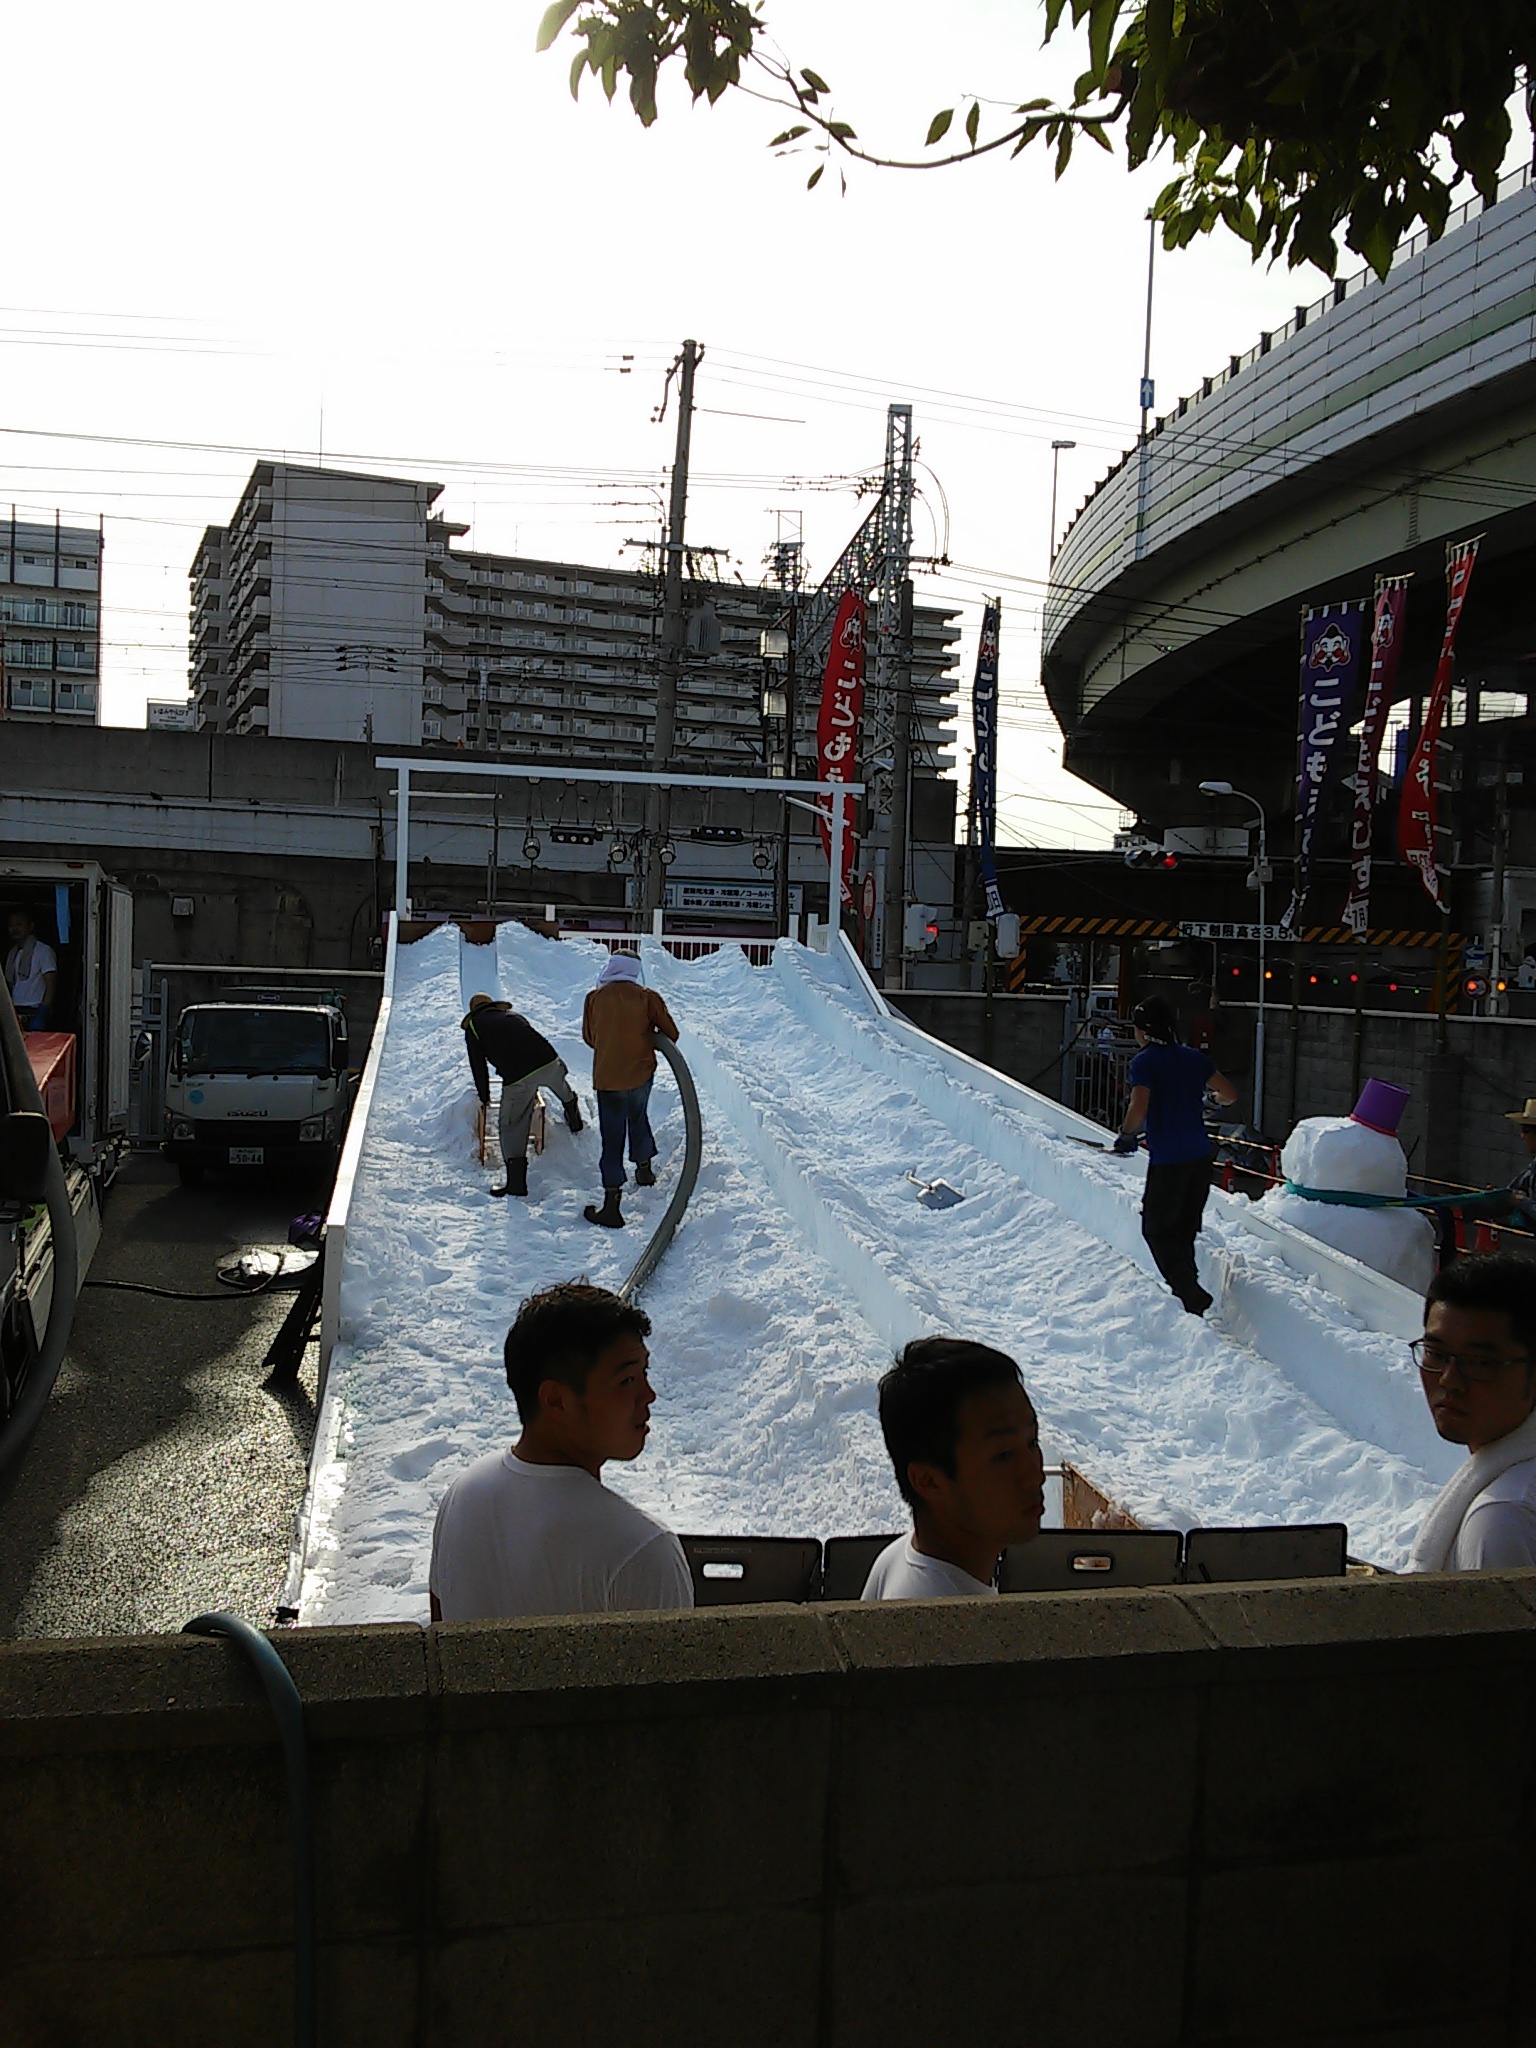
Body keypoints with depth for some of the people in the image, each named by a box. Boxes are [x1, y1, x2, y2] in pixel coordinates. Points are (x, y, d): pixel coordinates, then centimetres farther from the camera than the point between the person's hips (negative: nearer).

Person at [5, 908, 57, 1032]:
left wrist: (42, 1015, -16)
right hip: (16, 1013, 6)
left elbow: (50, 986, -7)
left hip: (34, 1012, -6)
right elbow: (10, 984, 20)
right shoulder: (12, 953, 19)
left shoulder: (44, 951, -1)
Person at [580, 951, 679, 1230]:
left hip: (607, 1078, -2)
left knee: (612, 1140, 0)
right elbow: (671, 1034, 1)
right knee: (638, 1117, 30)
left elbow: (589, 1037, 8)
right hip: (641, 1074, 2)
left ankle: (611, 1206, -5)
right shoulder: (647, 997, -4)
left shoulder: (595, 998, -4)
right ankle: (644, 1169, 46)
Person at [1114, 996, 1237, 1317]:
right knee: (1185, 1230, 19)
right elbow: (1230, 1094, 11)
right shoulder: (1194, 1058, 8)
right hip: (1200, 1157, 6)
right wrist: (1209, 1097, 32)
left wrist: (1126, 1134, -2)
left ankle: (1192, 1296, -6)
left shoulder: (1144, 1062, -9)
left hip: (1167, 1160, -6)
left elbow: (1138, 1109, -20)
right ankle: (1189, 1289, 23)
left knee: (1156, 1230, 5)